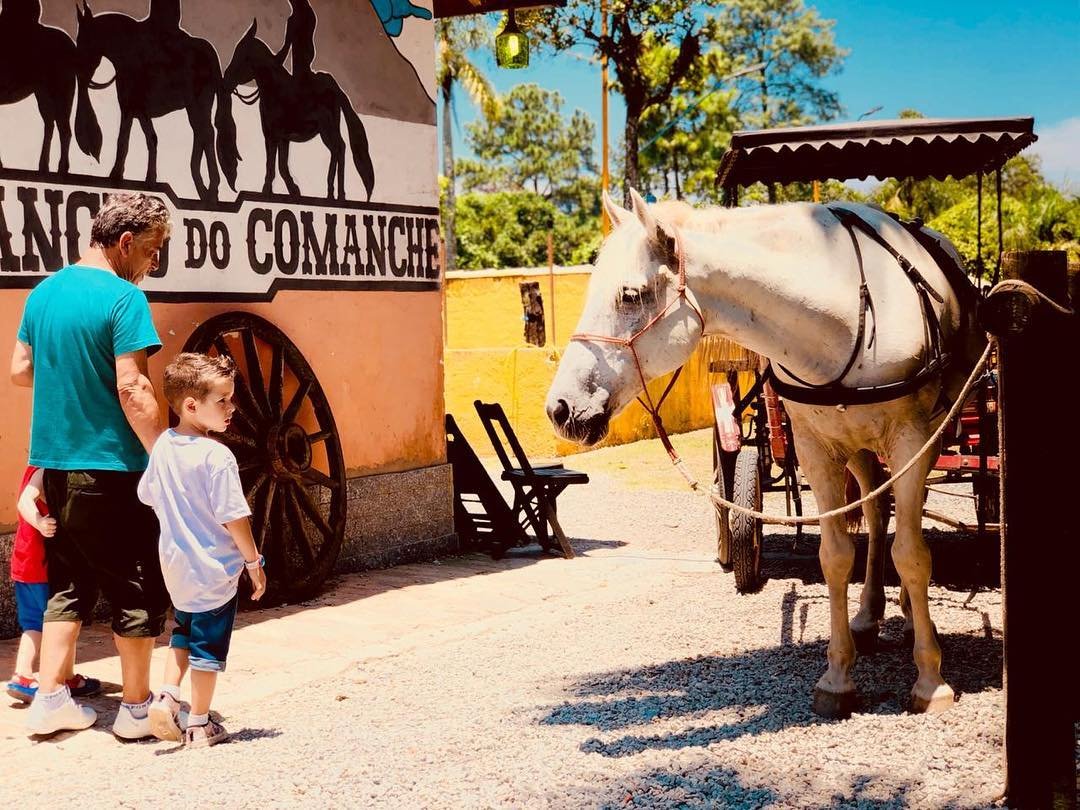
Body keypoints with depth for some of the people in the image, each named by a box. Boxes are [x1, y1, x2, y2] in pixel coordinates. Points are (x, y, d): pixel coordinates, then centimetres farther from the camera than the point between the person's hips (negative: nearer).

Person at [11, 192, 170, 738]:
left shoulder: (44, 293, 8)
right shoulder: (124, 298, -15)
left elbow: (19, 370, 14)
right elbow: (131, 389, -21)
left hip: (54, 465, 7)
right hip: (110, 469, -7)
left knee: (68, 584, 17)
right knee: (138, 588, 5)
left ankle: (49, 699, 17)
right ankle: (136, 708, 12)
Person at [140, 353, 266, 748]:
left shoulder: (163, 446, -1)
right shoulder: (217, 456, -23)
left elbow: (148, 495, 11)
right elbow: (233, 518, -21)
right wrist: (254, 560, -9)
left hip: (176, 564, 7)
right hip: (214, 570, -6)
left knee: (183, 633, 26)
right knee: (208, 647, 7)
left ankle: (166, 697, 12)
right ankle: (198, 726, 16)